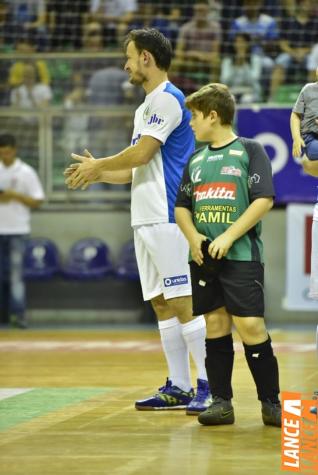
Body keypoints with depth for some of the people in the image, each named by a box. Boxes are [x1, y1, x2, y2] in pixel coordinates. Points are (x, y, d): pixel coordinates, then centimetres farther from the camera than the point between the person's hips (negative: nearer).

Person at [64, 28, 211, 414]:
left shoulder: (167, 99, -9)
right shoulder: (146, 107, 22)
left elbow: (141, 153, -16)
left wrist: (98, 165, -3)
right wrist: (97, 174, 15)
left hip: (169, 218, -10)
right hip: (146, 219, 10)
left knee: (183, 301, -11)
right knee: (161, 303, 8)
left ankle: (209, 386, -10)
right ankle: (178, 388, 11)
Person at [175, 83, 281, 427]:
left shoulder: (249, 150, -1)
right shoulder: (197, 160, 16)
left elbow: (264, 200, -10)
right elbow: (181, 206, 18)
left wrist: (228, 237, -16)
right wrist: (193, 237, -3)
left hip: (241, 255, -6)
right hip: (204, 257, 6)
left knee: (250, 325, -11)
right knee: (215, 325, 6)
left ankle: (271, 403, -2)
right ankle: (221, 402, 10)